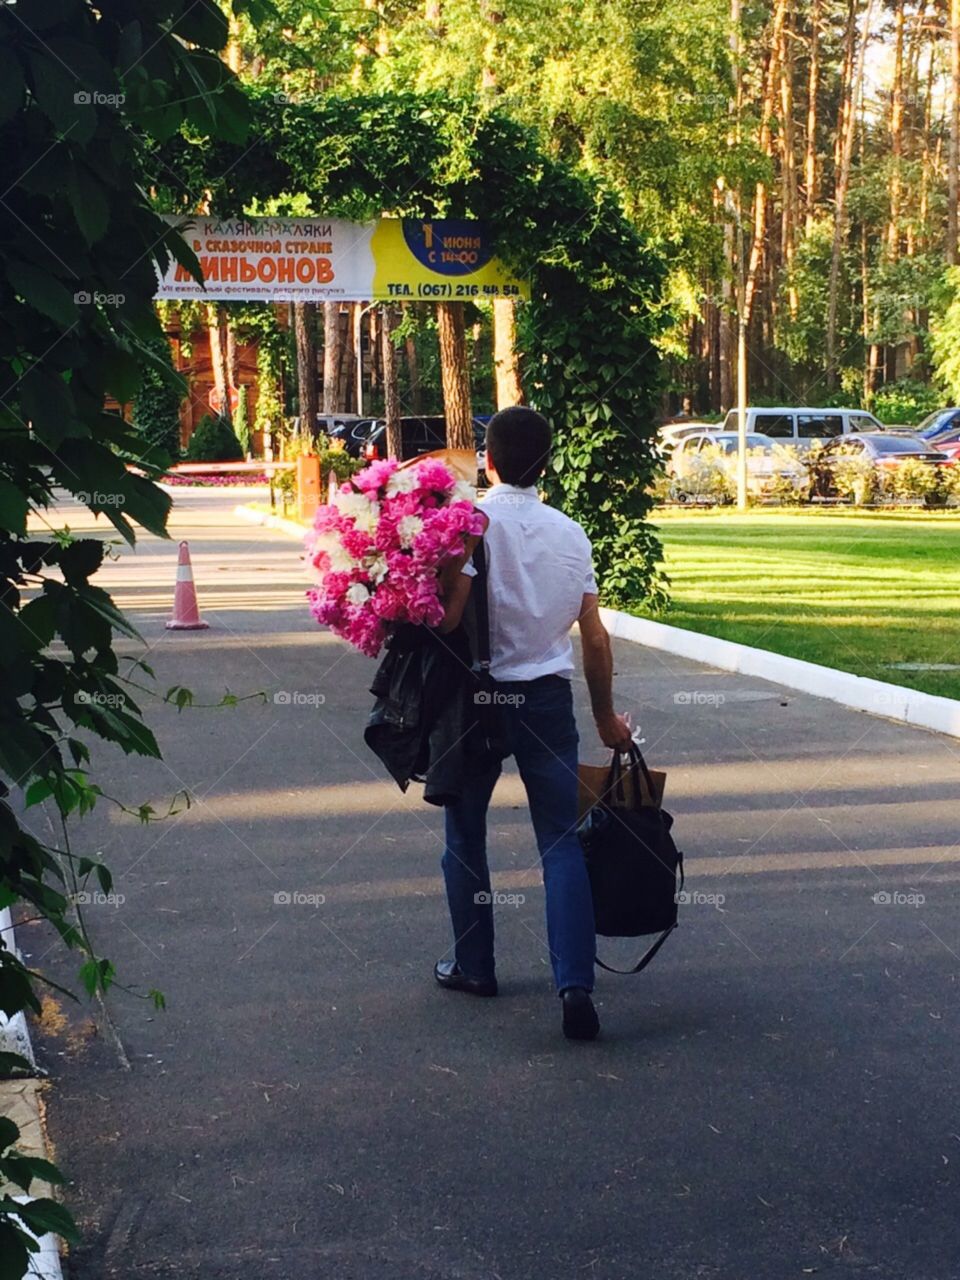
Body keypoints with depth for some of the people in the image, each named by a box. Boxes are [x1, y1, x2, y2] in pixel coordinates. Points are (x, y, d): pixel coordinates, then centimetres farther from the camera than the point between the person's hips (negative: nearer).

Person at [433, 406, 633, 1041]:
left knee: (465, 834, 15)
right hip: (548, 697, 3)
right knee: (563, 843, 1)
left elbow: (450, 614, -20)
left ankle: (474, 966, 25)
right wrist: (606, 716, 18)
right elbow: (595, 637, 8)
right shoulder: (571, 532, 5)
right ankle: (576, 985, -10)